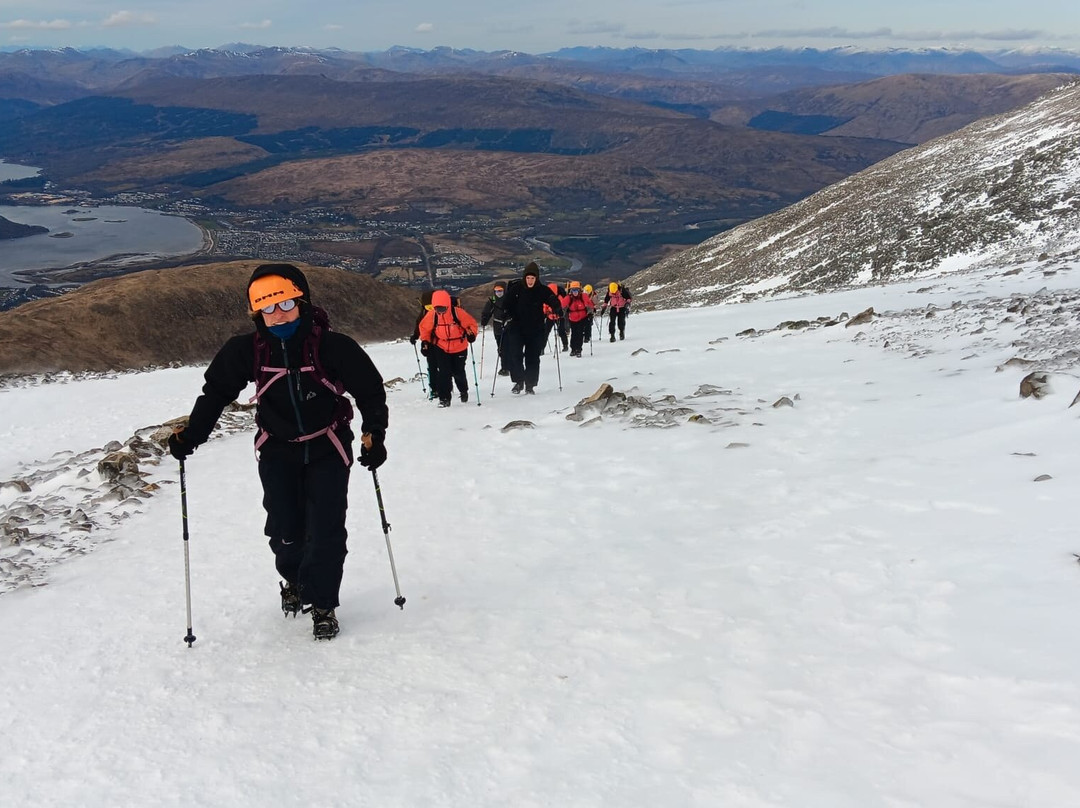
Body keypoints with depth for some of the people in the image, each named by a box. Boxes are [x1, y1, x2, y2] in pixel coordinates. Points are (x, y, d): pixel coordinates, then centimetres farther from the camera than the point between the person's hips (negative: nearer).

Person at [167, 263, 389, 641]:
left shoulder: (332, 346, -17)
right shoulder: (247, 350, -10)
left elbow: (369, 389, -6)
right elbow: (216, 391, 5)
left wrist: (374, 434, -11)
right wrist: (191, 434, -1)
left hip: (327, 449, -2)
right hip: (278, 452, 2)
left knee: (326, 532, -6)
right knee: (285, 530, 4)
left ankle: (322, 605, 13)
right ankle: (294, 578, 38)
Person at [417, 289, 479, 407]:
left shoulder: (458, 312, -20)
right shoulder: (431, 315, -14)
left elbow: (472, 324, -8)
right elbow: (424, 328, 4)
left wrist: (471, 334, -25)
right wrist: (424, 342, -3)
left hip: (459, 348, -1)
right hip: (441, 348, 1)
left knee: (458, 372, 8)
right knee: (443, 374, -8)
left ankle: (463, 391, 38)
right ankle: (444, 398, 2)